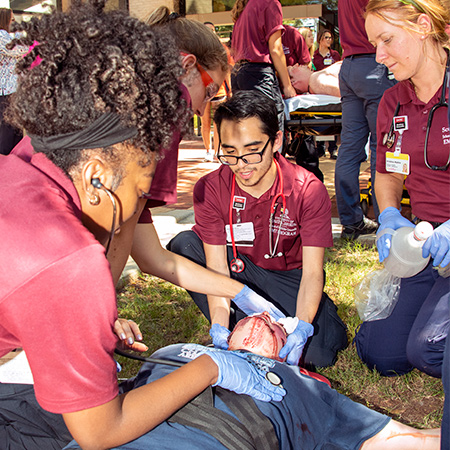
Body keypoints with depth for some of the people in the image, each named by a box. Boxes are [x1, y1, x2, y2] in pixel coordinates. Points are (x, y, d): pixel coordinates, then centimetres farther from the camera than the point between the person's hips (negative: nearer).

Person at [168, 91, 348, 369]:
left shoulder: (308, 190, -22)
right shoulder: (210, 189, -18)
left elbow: (312, 271, -23)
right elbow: (217, 266, -20)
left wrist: (300, 328, -40)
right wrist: (220, 327, -36)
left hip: (290, 277, -1)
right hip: (240, 272, 2)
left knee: (319, 354, -26)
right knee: (183, 245, -24)